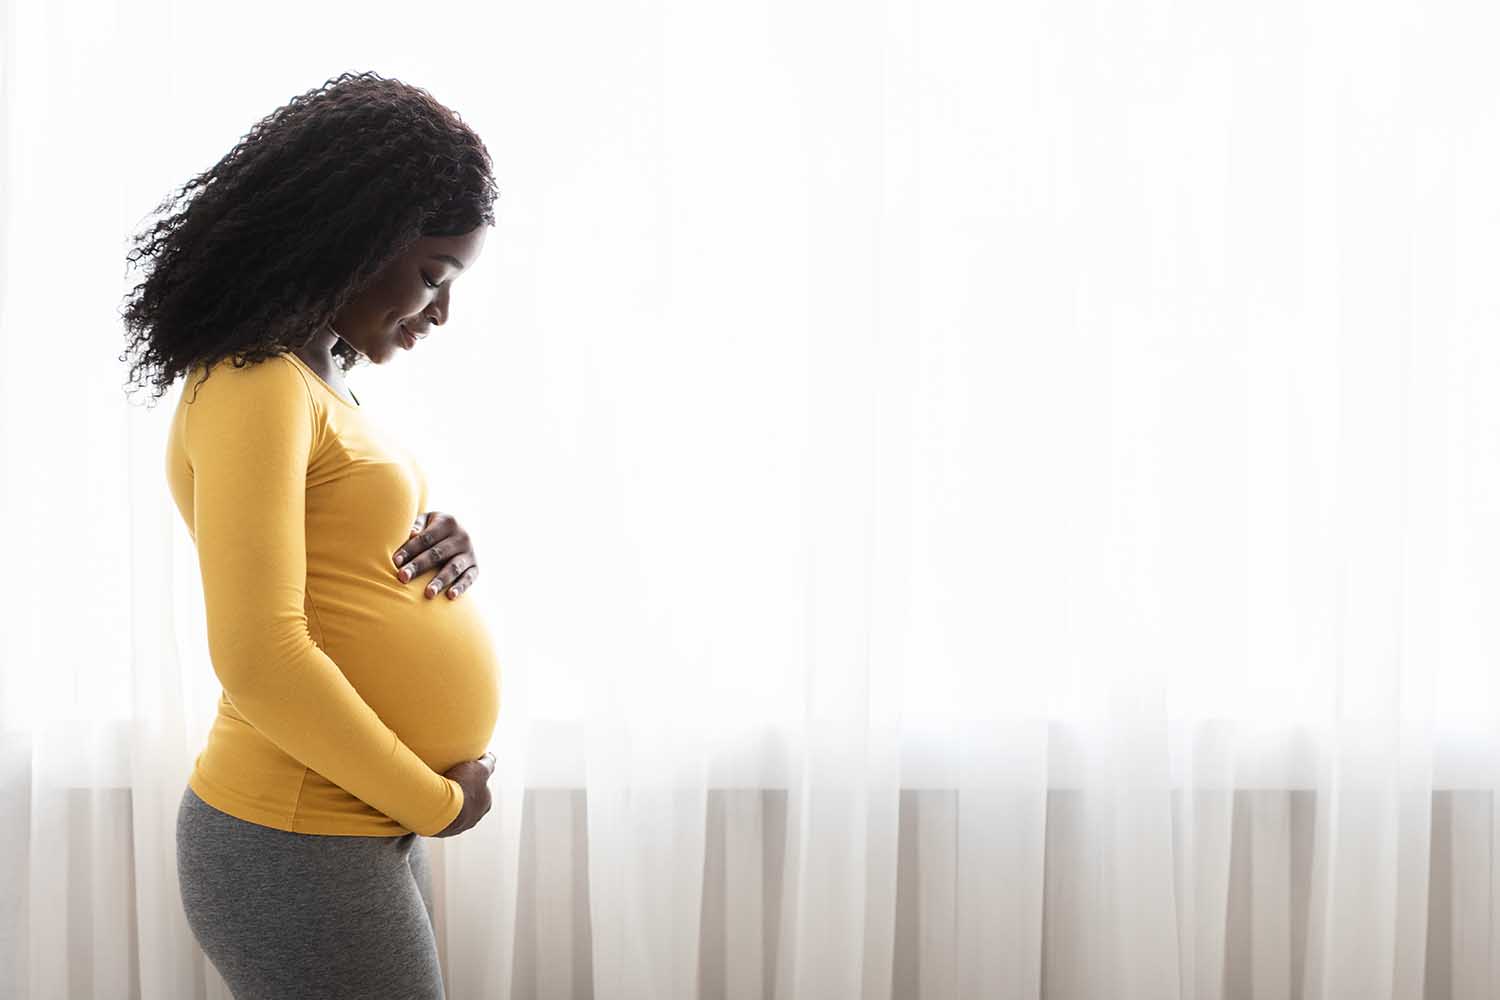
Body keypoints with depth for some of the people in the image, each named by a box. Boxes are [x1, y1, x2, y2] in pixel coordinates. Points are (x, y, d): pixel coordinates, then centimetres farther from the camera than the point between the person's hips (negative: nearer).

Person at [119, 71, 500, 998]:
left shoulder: (321, 381, 13)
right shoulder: (252, 389, -16)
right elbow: (259, 660, -24)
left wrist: (441, 554, 1)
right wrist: (434, 801, -14)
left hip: (376, 824, 9)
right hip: (300, 846, -9)